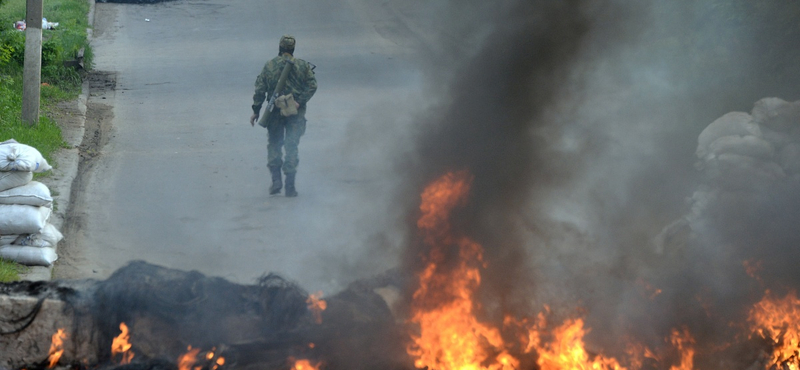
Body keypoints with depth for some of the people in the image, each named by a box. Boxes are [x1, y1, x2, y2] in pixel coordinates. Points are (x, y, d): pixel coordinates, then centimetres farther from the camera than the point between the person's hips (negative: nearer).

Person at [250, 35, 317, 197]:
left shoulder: (269, 66, 1)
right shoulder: (302, 66, 1)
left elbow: (260, 89, -1)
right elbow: (312, 85, -7)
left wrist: (256, 111, 3)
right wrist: (300, 102, -8)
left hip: (275, 111, 0)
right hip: (296, 111, 0)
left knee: (274, 144, 15)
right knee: (292, 147, 4)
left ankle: (276, 179, 3)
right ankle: (290, 186, 0)